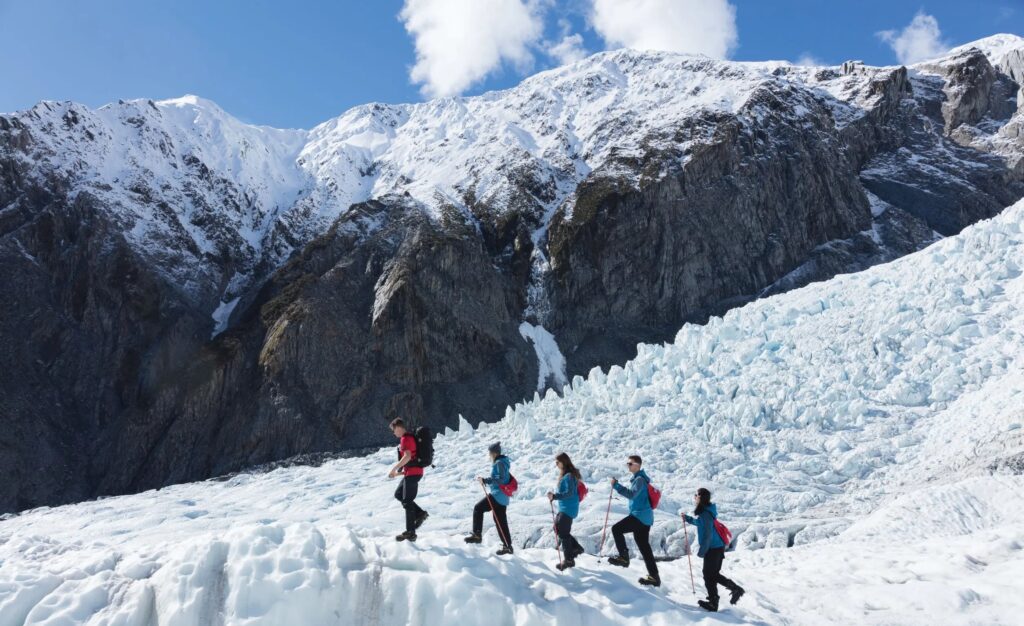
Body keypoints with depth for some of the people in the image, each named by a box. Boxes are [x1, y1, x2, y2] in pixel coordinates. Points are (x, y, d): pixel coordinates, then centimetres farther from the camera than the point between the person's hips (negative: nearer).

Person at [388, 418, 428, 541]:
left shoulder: (405, 438, -15)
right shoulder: (409, 437, 16)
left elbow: (407, 456, -28)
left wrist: (394, 469, -23)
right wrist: (400, 470, 21)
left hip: (412, 473, -10)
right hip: (411, 472, 10)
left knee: (407, 502, -5)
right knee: (398, 494, 19)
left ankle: (410, 533, -1)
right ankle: (420, 513, 14)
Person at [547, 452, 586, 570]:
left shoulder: (569, 476, -19)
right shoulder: (564, 474, 11)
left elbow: (570, 493, -26)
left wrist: (554, 496, -32)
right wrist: (555, 496, 11)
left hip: (568, 508, -10)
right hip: (564, 507, 10)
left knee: (563, 532, -5)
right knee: (558, 528, 16)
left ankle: (569, 560, 4)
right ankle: (576, 548, 25)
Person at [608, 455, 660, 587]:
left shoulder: (640, 479, -13)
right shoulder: (638, 478, 19)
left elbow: (631, 494, -27)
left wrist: (616, 485, -27)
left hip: (639, 515, -11)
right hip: (644, 517, 11)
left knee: (616, 529, -11)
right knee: (644, 547, 11)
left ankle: (624, 557, -8)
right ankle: (654, 576, 13)